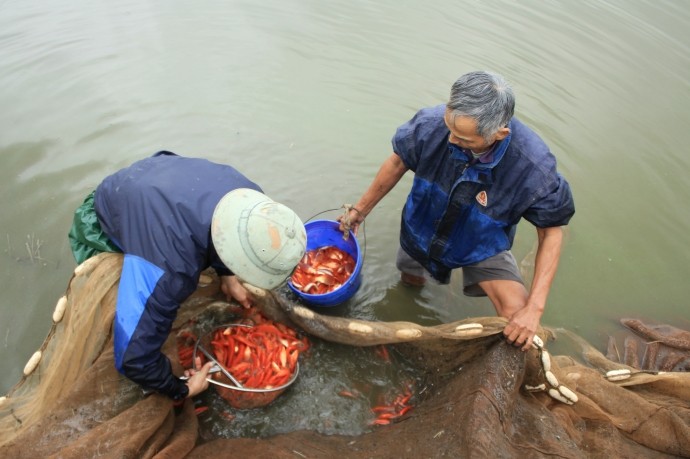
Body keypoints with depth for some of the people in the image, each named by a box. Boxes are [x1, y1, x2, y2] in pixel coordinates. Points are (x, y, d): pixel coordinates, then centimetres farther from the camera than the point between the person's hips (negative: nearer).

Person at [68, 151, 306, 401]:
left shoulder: (250, 198, -30)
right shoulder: (172, 267, -50)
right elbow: (133, 356, -41)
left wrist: (227, 274, -13)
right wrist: (181, 390, -23)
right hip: (103, 229, -5)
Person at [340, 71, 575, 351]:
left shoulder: (533, 167, -36)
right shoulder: (431, 123, -33)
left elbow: (551, 231, -21)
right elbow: (398, 161, -11)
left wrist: (535, 307, -28)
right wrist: (361, 210, 1)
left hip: (482, 247, -2)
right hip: (421, 232, 2)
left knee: (520, 324, -17)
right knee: (410, 283, 26)